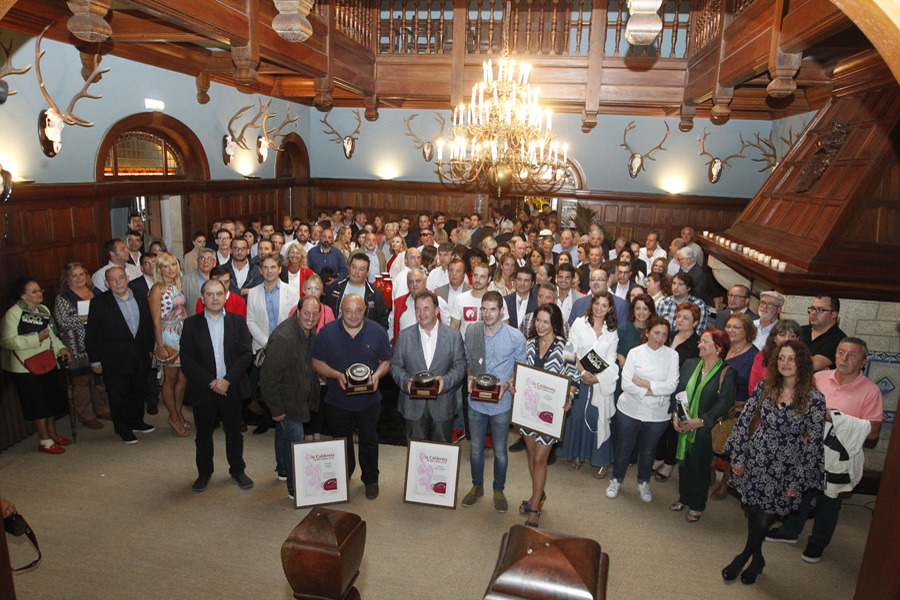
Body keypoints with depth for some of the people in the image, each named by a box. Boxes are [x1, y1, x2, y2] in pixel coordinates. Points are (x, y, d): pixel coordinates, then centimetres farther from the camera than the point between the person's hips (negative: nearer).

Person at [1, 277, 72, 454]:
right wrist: (37, 338, -24)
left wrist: (61, 347, 6)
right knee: (38, 403, 0)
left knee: (52, 399, 14)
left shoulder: (43, 310, 8)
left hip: (48, 362, 7)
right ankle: (45, 441, 12)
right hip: (26, 367, -7)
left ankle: (52, 434, 29)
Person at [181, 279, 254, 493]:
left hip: (231, 388, 0)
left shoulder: (238, 321, 1)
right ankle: (204, 473, 31)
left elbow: (246, 353, -5)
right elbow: (187, 359, -6)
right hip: (203, 390, 0)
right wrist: (210, 382, -15)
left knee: (234, 432, 12)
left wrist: (227, 380, -15)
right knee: (204, 433, 13)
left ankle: (237, 470, 28)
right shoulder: (191, 324, 0)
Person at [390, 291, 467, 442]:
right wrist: (406, 382, -15)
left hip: (443, 407, 0)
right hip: (413, 406, 1)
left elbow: (460, 366, -1)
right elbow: (395, 365, 4)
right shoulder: (404, 336, 3)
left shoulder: (453, 335, 0)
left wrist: (446, 380, -19)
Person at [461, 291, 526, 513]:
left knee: (500, 451, 13)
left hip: (501, 403, -2)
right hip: (476, 401, 2)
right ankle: (477, 486, 40)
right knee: (476, 448, 17)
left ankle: (499, 490, 35)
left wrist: (507, 384, -17)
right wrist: (469, 377, -9)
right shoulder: (472, 331, -4)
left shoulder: (516, 336, -12)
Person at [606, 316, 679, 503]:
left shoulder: (672, 355, -4)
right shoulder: (635, 353, -6)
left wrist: (643, 383, -17)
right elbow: (626, 384, -13)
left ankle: (643, 483, 40)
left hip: (657, 415, 1)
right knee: (624, 447, 13)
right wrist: (653, 391, -18)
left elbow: (671, 386, -14)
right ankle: (616, 480, 35)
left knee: (648, 450, 17)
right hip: (630, 410, 0)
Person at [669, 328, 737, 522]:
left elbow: (723, 404, -15)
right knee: (683, 461, 16)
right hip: (682, 425, 5)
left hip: (706, 430, -4)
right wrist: (675, 414, -7)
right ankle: (684, 498, 36)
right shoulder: (689, 364, 3)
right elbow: (677, 390, 6)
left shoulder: (727, 373, -11)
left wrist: (701, 421, -20)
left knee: (700, 466, 8)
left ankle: (697, 505, 27)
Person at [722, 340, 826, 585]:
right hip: (755, 460, 3)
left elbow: (814, 444, -9)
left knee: (764, 519, 5)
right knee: (752, 511, 13)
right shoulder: (765, 386, -5)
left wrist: (798, 482, -6)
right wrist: (738, 457, 1)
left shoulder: (814, 399, -14)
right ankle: (757, 559, 39)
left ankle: (745, 556, 33)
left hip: (784, 470, -3)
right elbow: (744, 420, 1)